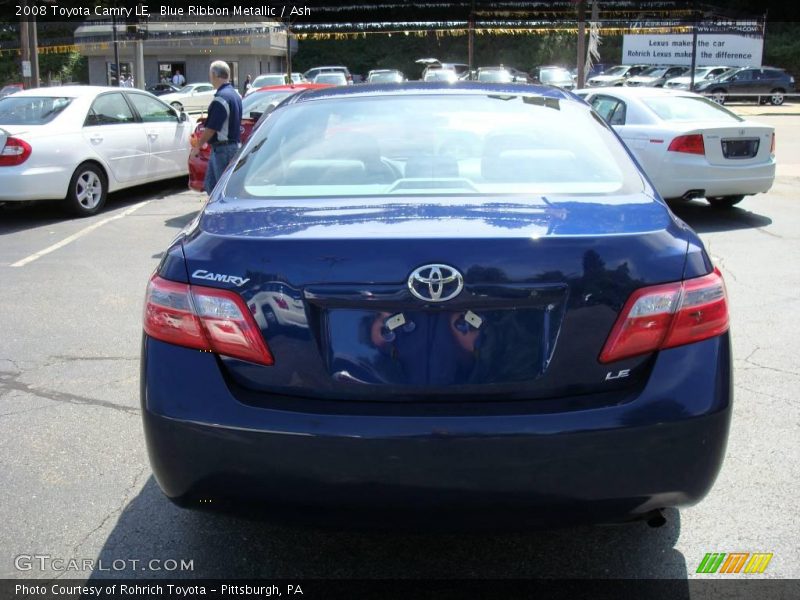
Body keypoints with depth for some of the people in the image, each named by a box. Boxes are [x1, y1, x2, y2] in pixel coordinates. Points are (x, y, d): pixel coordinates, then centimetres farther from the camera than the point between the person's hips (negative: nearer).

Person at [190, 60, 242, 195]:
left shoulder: (221, 98, -18)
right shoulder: (235, 94, 13)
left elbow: (211, 128, -20)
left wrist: (198, 146, -9)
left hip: (222, 149, -10)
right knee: (210, 185, 16)